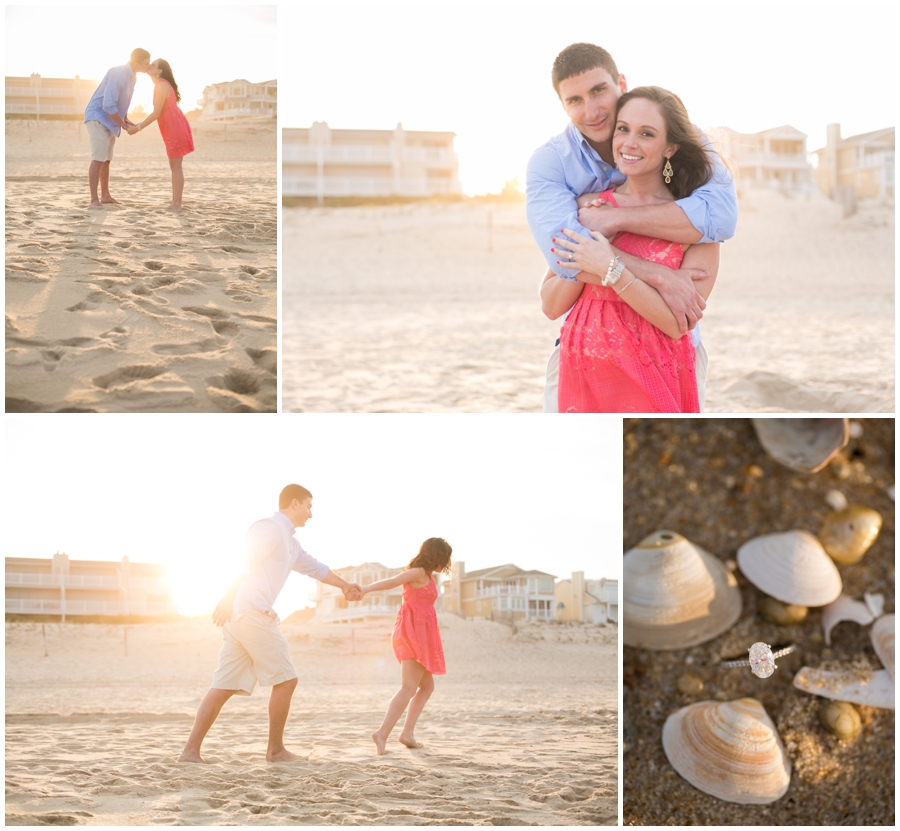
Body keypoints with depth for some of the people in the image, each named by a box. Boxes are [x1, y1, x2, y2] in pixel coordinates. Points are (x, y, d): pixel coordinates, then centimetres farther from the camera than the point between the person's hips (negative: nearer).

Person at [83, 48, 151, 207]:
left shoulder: (132, 76, 7)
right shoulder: (118, 75, -25)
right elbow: (108, 106, -29)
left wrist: (126, 120, 8)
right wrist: (124, 126, -17)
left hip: (108, 121, 10)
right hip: (98, 118, -9)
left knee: (106, 159, 13)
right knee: (98, 159, -13)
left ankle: (105, 196, 21)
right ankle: (94, 200, -14)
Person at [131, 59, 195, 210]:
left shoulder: (161, 86, -16)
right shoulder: (161, 85, 16)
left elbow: (156, 113, -18)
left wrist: (138, 128, -11)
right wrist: (139, 125, 18)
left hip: (175, 128, -10)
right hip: (173, 128, 10)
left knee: (176, 167, -8)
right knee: (174, 166, 12)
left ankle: (177, 203, -7)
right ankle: (175, 202, 15)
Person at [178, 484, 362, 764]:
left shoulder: (288, 541, 24)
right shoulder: (271, 528, -7)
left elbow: (314, 567, 39)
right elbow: (243, 562, -18)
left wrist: (343, 584, 48)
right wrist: (227, 600, -25)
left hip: (237, 616, 10)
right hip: (253, 614, -10)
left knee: (224, 686, 5)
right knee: (285, 680, -1)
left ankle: (191, 749, 0)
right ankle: (275, 750, 6)